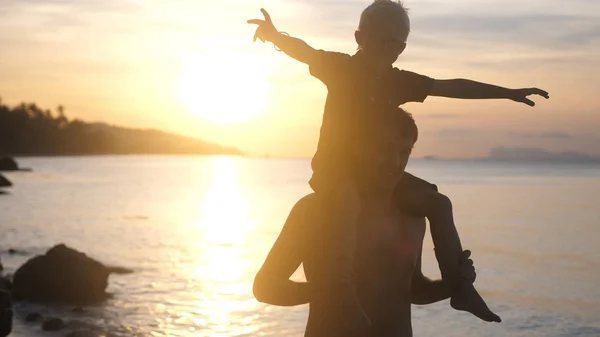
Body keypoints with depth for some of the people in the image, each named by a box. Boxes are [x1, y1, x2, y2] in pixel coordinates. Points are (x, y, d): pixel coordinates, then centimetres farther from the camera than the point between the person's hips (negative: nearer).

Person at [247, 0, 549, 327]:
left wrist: (508, 93, 8)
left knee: (437, 201, -3)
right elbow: (304, 51, -28)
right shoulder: (341, 67, -9)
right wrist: (275, 35, -51)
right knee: (349, 198, -41)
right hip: (333, 166, -6)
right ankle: (342, 284, -41)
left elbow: (454, 87, 7)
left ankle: (458, 286, -1)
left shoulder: (399, 81, 4)